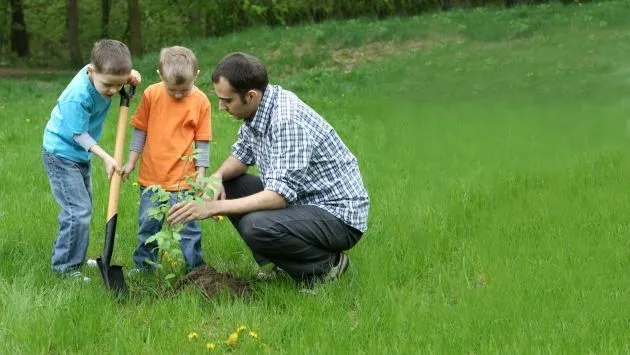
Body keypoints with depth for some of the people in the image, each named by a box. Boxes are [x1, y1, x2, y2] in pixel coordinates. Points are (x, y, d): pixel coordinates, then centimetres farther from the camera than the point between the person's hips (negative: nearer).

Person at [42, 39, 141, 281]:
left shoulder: (102, 73, -14)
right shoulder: (78, 97, -34)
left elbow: (123, 74, 11)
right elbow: (78, 134, -23)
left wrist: (131, 78, -11)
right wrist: (106, 157, -22)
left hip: (81, 154, 9)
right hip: (61, 154, -9)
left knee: (83, 208, 18)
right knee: (78, 211, -12)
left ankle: (75, 256, 32)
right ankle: (65, 266, 0)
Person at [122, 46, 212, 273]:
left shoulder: (201, 102, -7)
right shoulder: (151, 94, -2)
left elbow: (202, 141, -1)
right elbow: (140, 130, 7)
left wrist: (201, 175, -3)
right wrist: (131, 162, 8)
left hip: (182, 179, -2)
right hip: (151, 177, 3)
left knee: (187, 226, -2)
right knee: (147, 224, 12)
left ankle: (196, 268, 11)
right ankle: (143, 266, 27)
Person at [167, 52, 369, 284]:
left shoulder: (288, 121, -28)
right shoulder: (256, 109, 1)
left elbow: (279, 195, -33)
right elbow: (242, 154, 17)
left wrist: (213, 208, -32)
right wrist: (217, 176, -6)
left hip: (338, 215, -10)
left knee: (255, 226, -32)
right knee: (227, 186, 8)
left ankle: (325, 266, -7)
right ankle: (276, 266, 10)